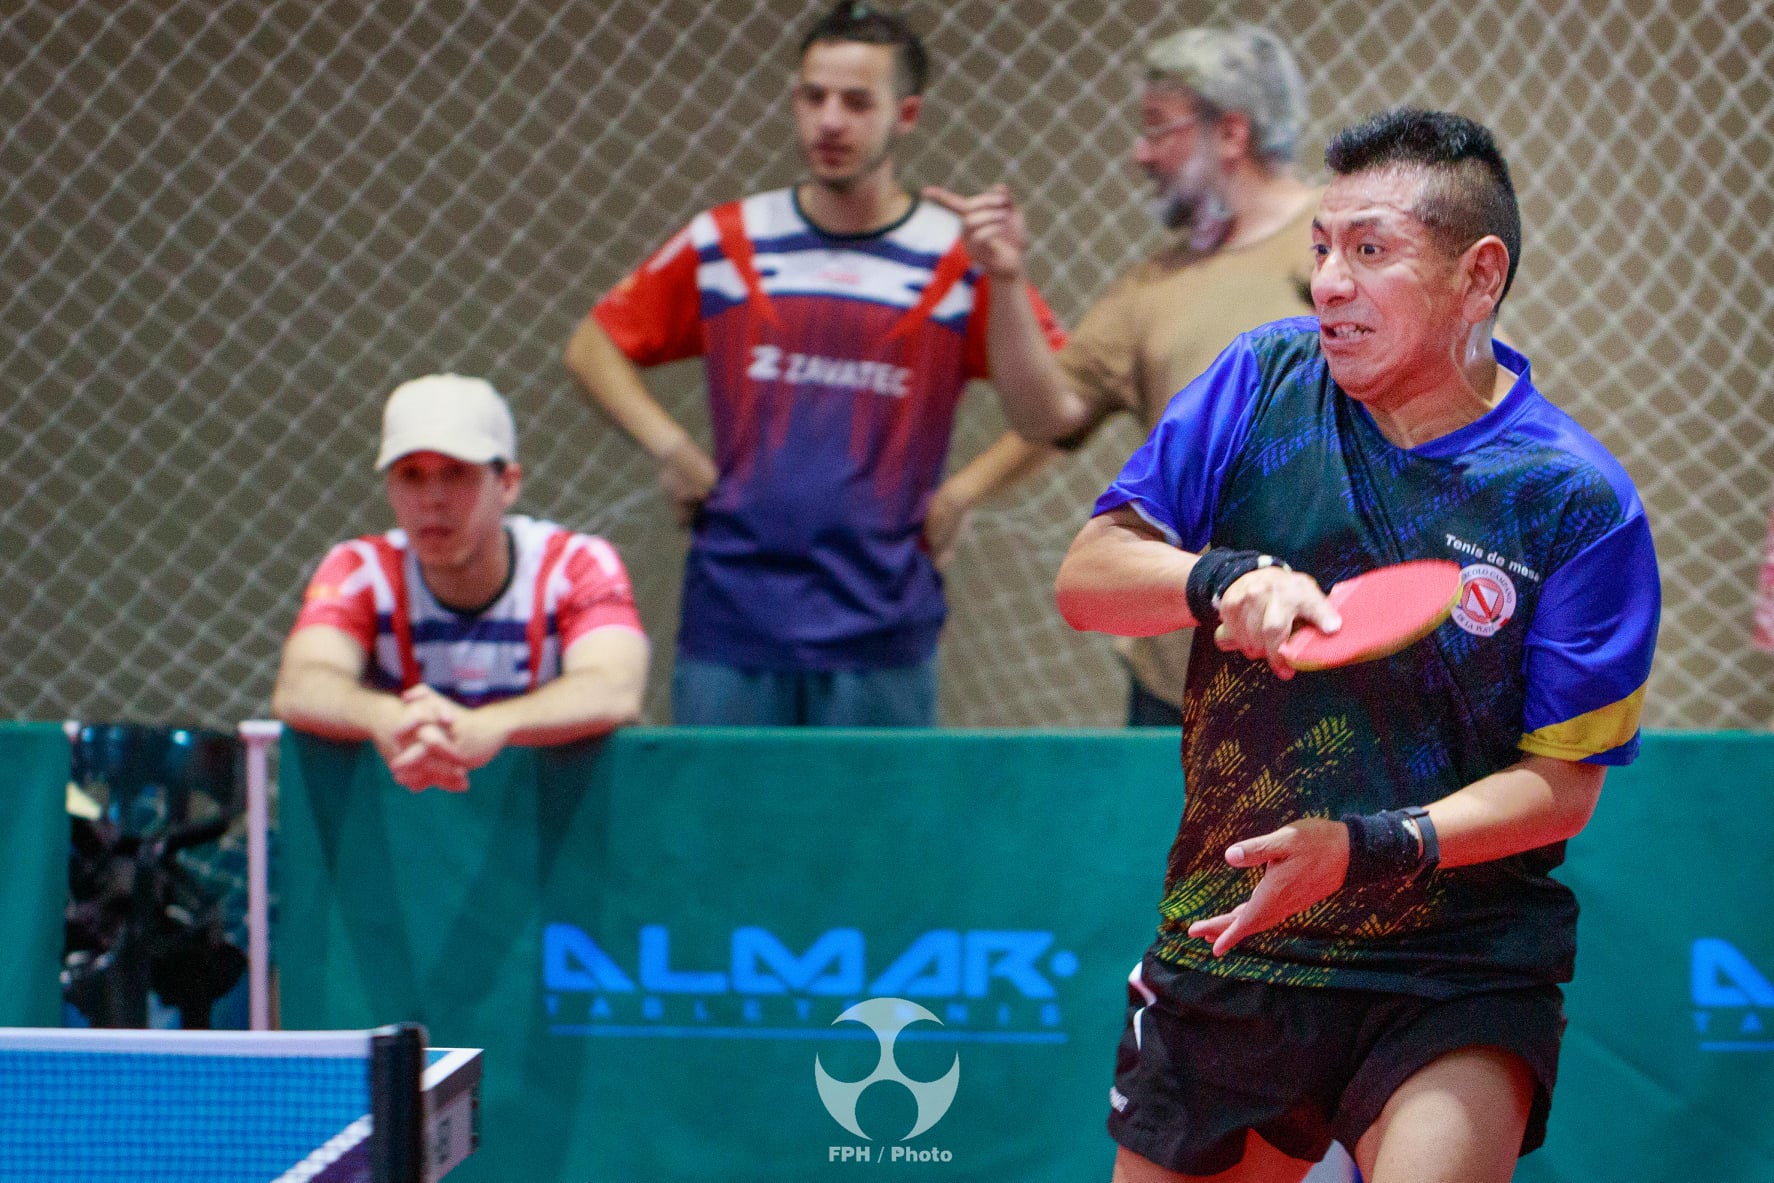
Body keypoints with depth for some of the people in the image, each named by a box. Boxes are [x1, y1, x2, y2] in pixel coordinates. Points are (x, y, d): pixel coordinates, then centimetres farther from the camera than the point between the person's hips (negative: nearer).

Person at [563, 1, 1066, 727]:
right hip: (731, 621, 1)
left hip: (882, 638, -1)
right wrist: (669, 448, 2)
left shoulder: (961, 263, 2)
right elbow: (594, 346, 14)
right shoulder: (723, 246, 7)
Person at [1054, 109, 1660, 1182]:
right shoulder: (1268, 379, 0)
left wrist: (1372, 849, -24)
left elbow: (1563, 782, -9)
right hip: (1225, 948, 4)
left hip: (1460, 977, -4)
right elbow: (1086, 576, 1)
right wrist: (1224, 580, -20)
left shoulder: (1581, 504, -10)